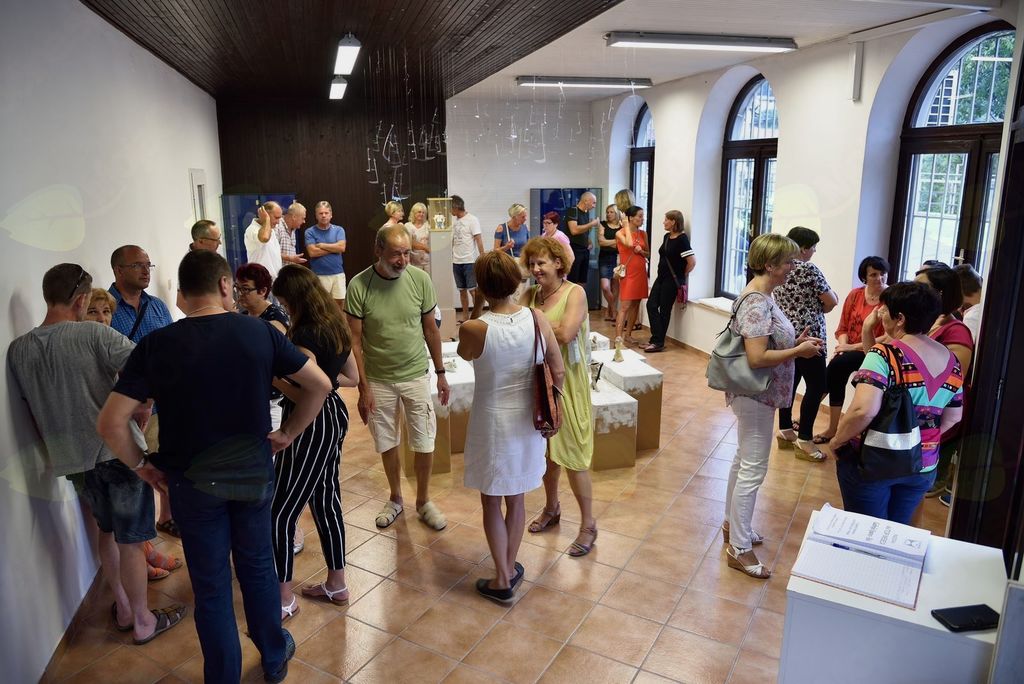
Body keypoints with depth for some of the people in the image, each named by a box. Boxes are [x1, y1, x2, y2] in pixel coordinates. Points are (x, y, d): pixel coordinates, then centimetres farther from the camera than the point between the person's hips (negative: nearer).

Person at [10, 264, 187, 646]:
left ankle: (123, 609, 37)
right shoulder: (94, 335, -17)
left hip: (71, 458, 6)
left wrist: (56, 448, 21)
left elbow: (32, 410, 9)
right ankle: (143, 621, 20)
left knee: (105, 533, 24)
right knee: (130, 542, 7)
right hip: (118, 450, -6)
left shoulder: (18, 350, 1)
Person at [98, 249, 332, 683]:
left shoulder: (156, 345, -13)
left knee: (211, 586, 14)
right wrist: (289, 433, 3)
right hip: (254, 473, 2)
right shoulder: (259, 331, -9)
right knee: (258, 566, 22)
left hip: (193, 481, -1)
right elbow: (319, 384, -6)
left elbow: (110, 423, -16)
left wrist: (140, 464, 0)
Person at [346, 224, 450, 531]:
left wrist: (441, 373, 4)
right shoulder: (359, 286, -14)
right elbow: (355, 340, -9)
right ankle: (395, 498, 37)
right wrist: (363, 387, -11)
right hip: (378, 379, -1)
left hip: (416, 375, 1)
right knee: (387, 443, 15)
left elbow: (431, 329, 1)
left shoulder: (420, 279, -10)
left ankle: (423, 501, 30)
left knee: (425, 443, 8)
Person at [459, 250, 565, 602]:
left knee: (491, 502, 15)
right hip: (527, 420, 4)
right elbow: (558, 372, -4)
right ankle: (510, 569, 38)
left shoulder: (474, 329, -21)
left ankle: (502, 580, 25)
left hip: (491, 423, -4)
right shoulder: (537, 319, -11)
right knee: (516, 499, 21)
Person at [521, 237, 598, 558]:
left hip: (567, 381, -5)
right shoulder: (531, 294, 3)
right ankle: (551, 508, 38)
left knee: (572, 453, 0)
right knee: (546, 449, 17)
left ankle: (588, 524, 15)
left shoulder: (575, 293, -11)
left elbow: (565, 334, -23)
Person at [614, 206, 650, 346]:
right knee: (625, 306, -12)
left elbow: (648, 253, 15)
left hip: (641, 272, 6)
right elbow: (629, 243, -25)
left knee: (636, 304, 8)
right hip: (628, 272, -6)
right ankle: (618, 338, -13)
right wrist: (627, 226, -12)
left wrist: (641, 251, -7)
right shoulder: (620, 233, -5)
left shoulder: (643, 234, 9)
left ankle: (628, 334, 19)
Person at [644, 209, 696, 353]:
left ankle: (658, 342, 9)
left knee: (664, 310, 0)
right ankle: (656, 338, 10)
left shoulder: (682, 239, -16)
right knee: (651, 305, 3)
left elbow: (692, 261, -20)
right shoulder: (667, 236, 9)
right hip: (661, 278, 8)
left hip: (672, 281, -8)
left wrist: (681, 276, -6)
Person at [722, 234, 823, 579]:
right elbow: (757, 357, -28)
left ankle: (733, 525, 36)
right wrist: (799, 351, -18)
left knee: (744, 460, 20)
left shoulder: (762, 296, 8)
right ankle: (739, 549, 8)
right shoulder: (757, 302, -23)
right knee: (753, 468, -2)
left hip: (756, 394, 10)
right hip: (756, 396, -10)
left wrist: (795, 342, 3)